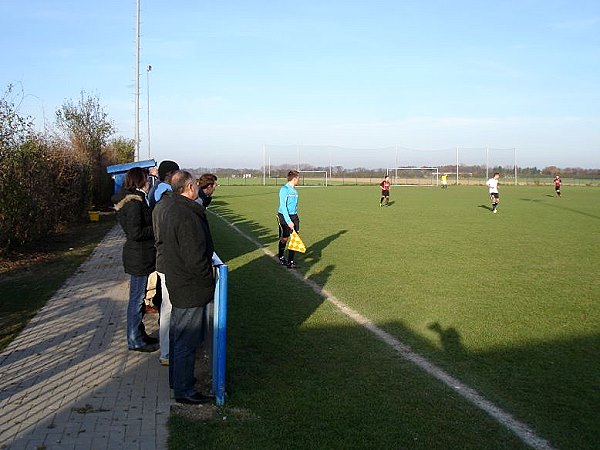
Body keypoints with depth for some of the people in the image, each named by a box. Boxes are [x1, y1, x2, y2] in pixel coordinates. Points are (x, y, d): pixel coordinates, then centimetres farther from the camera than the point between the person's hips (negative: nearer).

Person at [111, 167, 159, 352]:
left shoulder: (131, 198, 11)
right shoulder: (134, 201, -20)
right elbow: (136, 233, -24)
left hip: (138, 254, 10)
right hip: (138, 256, -10)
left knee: (138, 297, 18)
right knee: (137, 298, 1)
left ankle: (139, 335, 31)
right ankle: (135, 341, 12)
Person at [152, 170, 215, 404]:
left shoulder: (164, 206, 4)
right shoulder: (187, 216, -27)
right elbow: (195, 257, -26)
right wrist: (209, 282, -11)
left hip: (174, 279, 10)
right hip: (191, 287, -10)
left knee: (177, 332, 23)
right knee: (187, 340, 2)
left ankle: (176, 378, 39)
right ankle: (183, 390, 14)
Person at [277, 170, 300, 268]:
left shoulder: (294, 190, 9)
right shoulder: (284, 189, -15)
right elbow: (283, 206, -18)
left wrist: (295, 218, 17)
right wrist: (288, 221, -22)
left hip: (294, 216, 7)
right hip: (284, 216, -7)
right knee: (284, 239, 7)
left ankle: (290, 261, 8)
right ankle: (281, 257, 30)